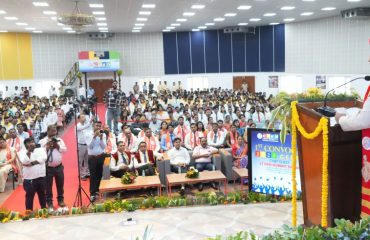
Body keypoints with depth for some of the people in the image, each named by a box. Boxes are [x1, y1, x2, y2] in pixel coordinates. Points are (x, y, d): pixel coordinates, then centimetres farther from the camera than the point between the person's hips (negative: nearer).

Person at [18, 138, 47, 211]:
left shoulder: (41, 150, 5)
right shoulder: (22, 152, 2)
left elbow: (43, 158, -14)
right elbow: (24, 161, -16)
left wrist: (32, 163, -17)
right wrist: (29, 151, -17)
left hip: (41, 177, 2)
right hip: (29, 179, -2)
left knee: (42, 195, 16)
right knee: (29, 196, 3)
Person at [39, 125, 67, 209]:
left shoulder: (59, 140, 5)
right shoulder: (42, 141, -4)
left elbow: (65, 150, -3)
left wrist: (58, 146, -16)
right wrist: (47, 147, -20)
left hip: (59, 166, 3)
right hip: (48, 167, -3)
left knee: (60, 184, 13)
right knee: (48, 185, 5)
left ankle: (61, 200, 29)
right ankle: (49, 202, 19)